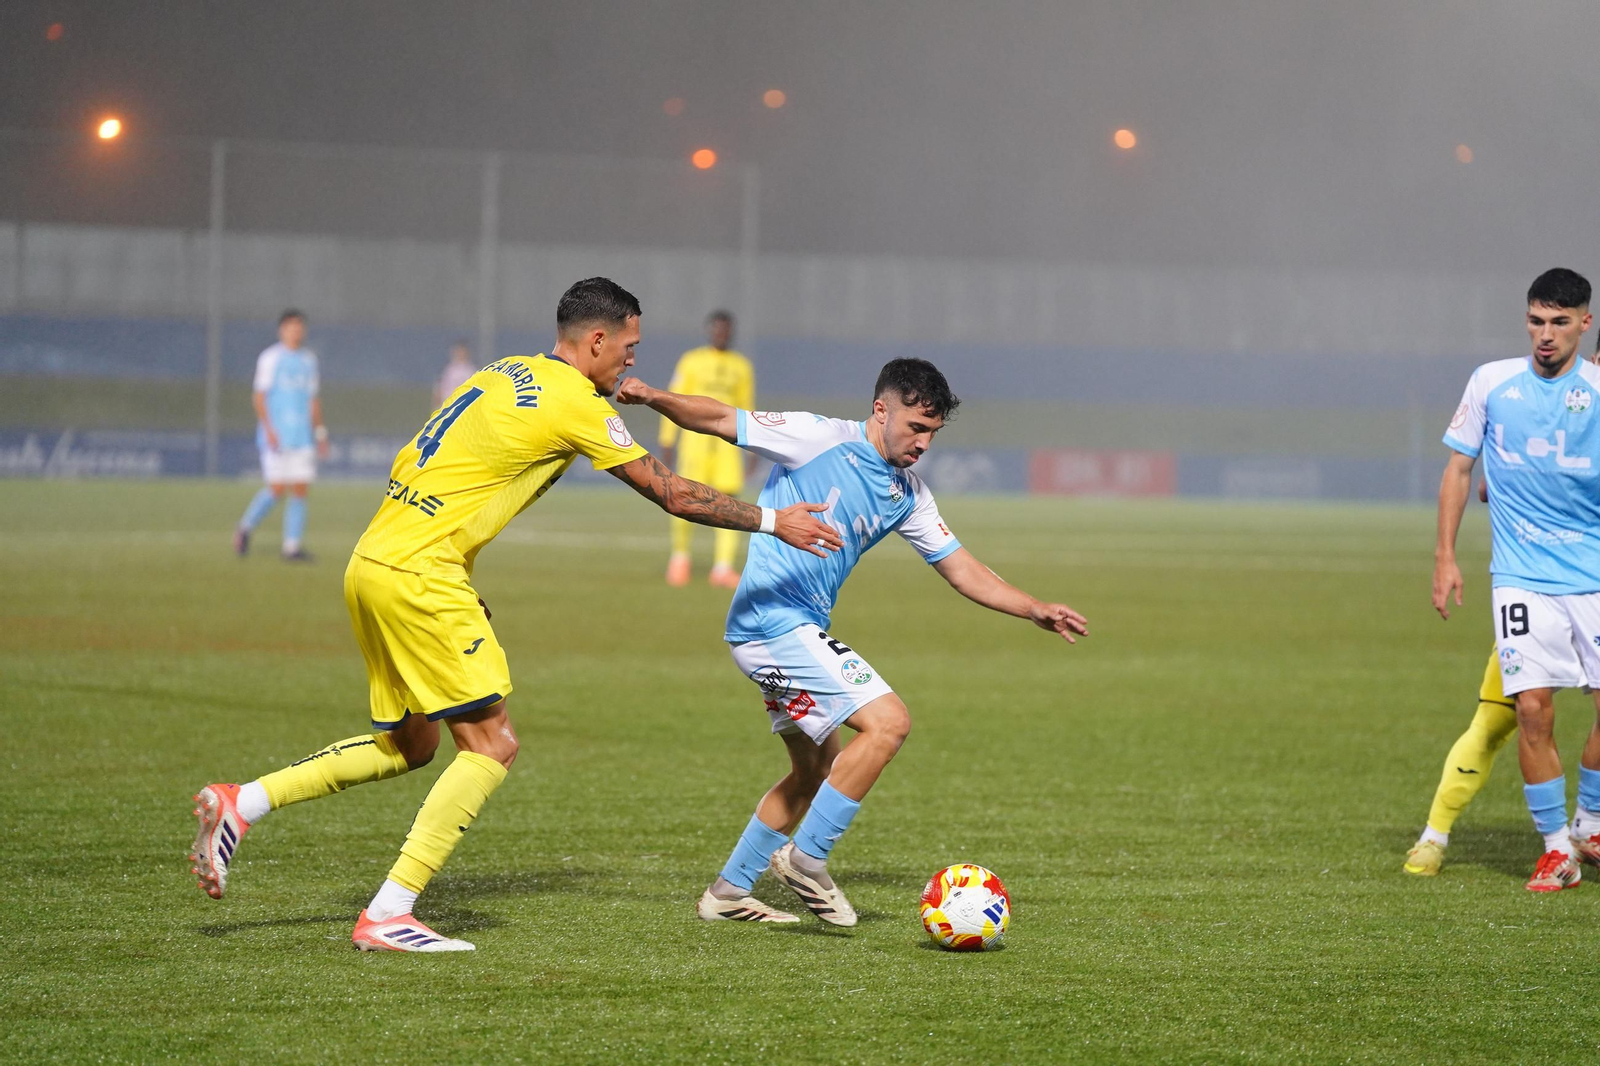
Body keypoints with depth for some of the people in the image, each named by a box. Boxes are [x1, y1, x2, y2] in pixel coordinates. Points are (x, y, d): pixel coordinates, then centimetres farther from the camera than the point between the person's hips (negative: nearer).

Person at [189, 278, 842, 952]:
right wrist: (771, 521, 6)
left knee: (408, 745, 19)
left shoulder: (507, 373, 16)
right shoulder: (576, 404, -9)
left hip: (372, 563, 9)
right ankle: (386, 916, -10)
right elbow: (672, 493, -4)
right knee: (491, 745, -5)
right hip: (420, 578, -9)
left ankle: (241, 803, 14)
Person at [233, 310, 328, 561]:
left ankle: (293, 547, -2)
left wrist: (320, 433, 15)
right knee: (277, 488, -11)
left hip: (302, 436, 6)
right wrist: (268, 429, -17)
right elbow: (259, 396, -6)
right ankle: (245, 529, 11)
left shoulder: (308, 359, 15)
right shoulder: (270, 358, -2)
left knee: (300, 489, -2)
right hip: (275, 435, -5)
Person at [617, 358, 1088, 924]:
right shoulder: (819, 439, -10)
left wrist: (1037, 611, 5)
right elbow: (719, 420, -11)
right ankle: (807, 858, -10)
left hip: (802, 630, 10)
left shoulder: (907, 494, 11)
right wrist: (655, 398, -27)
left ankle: (728, 892, 28)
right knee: (887, 722, -17)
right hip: (774, 619, -10)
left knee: (815, 768, 19)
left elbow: (962, 569, 15)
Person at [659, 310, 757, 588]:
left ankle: (723, 568, -11)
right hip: (695, 437, -2)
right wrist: (667, 442, -3)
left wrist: (752, 452, 11)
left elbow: (747, 410, 14)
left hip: (727, 442, 2)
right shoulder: (691, 362, 2)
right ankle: (680, 556, 15)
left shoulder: (741, 367, 11)